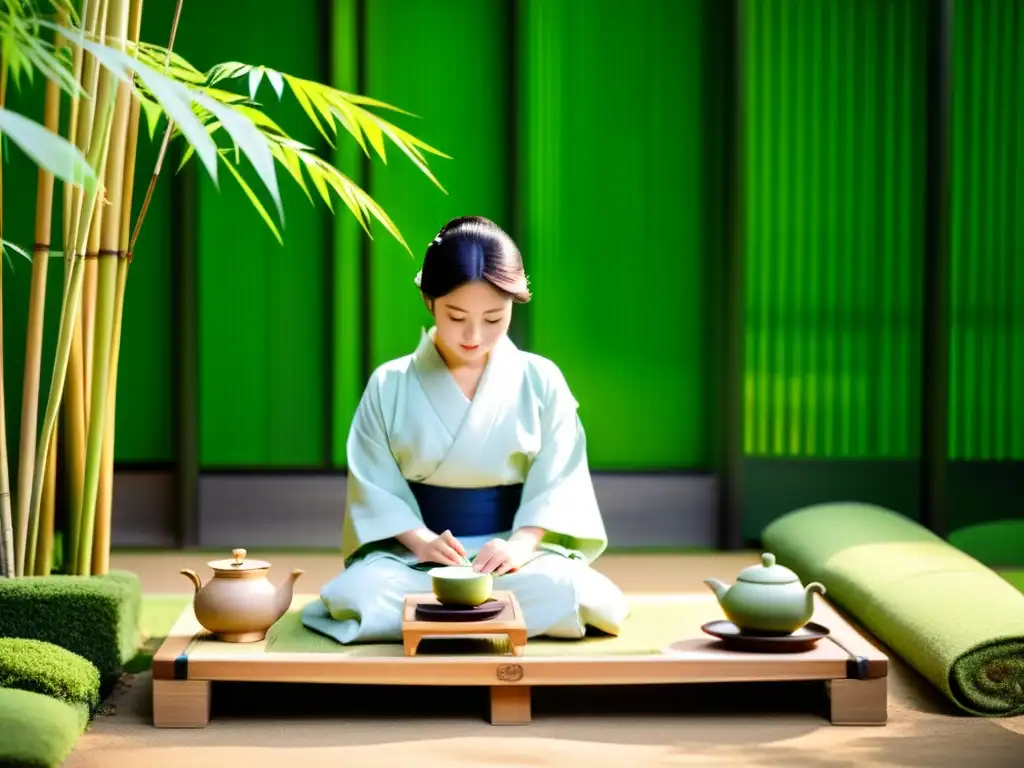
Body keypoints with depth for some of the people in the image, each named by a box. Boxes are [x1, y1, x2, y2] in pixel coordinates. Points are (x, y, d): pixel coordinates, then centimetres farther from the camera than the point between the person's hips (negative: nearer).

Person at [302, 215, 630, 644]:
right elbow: (375, 484, -1)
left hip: (509, 548, 0)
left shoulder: (540, 381, 2)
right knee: (360, 593, -33)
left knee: (558, 589, -34)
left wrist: (522, 542, -18)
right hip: (413, 551, 0)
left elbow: (556, 481, -1)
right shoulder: (389, 386, 1)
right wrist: (420, 540, -18)